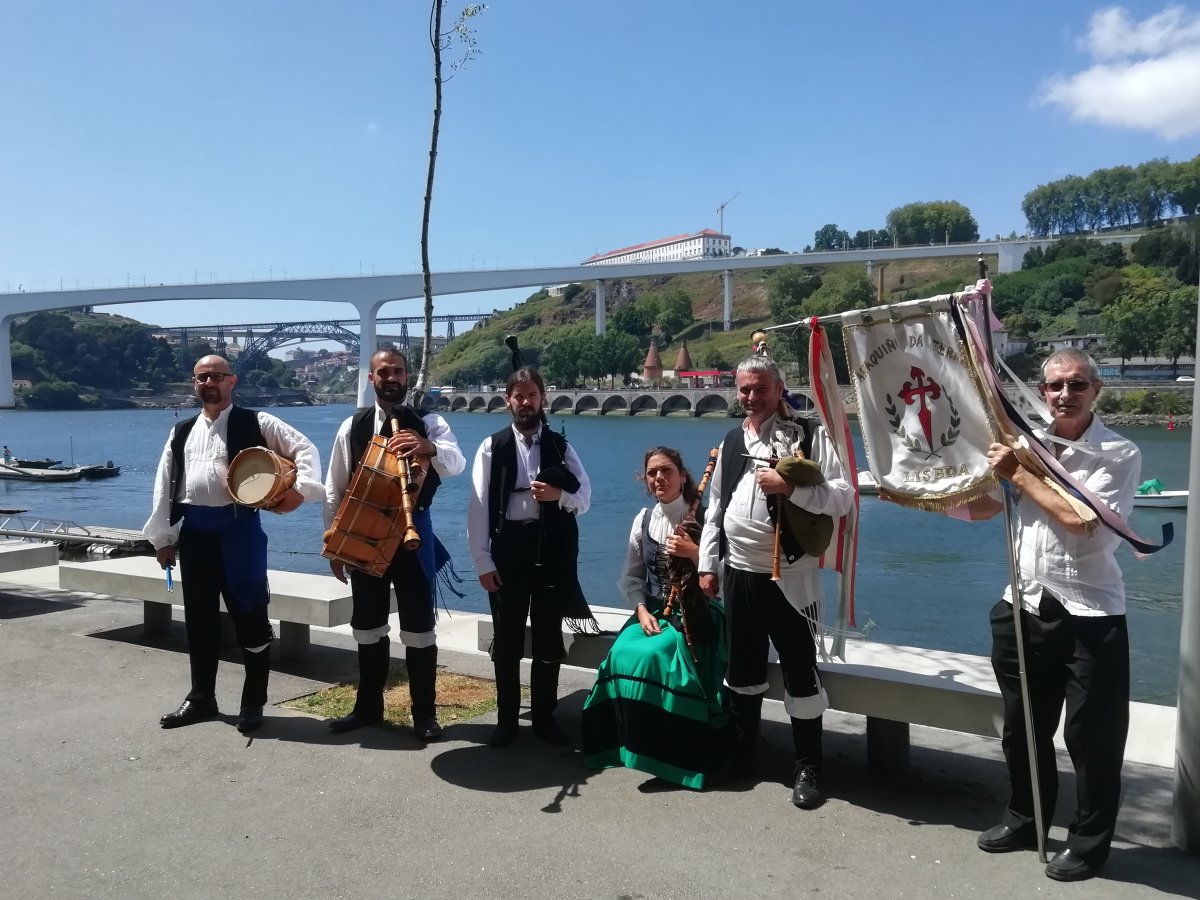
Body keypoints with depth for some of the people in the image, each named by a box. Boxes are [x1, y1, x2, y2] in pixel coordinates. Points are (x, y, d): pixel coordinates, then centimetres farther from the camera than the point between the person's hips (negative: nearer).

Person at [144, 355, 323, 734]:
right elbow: (165, 484, 14)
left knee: (250, 616, 1)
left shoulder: (255, 423, 0)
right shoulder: (182, 432, 15)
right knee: (199, 618, 14)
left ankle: (253, 702, 14)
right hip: (194, 530, 5)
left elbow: (304, 448, -4)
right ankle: (201, 698, 28)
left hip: (238, 527, -5)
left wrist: (301, 487, -20)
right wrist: (162, 537, 10)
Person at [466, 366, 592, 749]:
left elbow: (585, 498, 5)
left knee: (549, 639, 10)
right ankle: (506, 719, 23)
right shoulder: (492, 447, 0)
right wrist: (483, 561, -8)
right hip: (509, 549, -1)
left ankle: (544, 717, 25)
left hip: (552, 549, 1)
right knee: (507, 639, 8)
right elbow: (479, 506, -3)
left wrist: (559, 495, -17)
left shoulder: (560, 446, 5)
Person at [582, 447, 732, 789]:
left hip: (695, 612, -4)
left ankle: (669, 747, -12)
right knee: (621, 655, -22)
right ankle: (635, 742, -3)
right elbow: (630, 576, 8)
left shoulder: (704, 518, -6)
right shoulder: (643, 520, 8)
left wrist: (693, 552, -23)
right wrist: (641, 610, -8)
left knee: (655, 656, -30)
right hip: (651, 610, 5)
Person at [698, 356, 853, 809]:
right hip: (739, 575, 5)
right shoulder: (731, 442, 11)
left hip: (791, 577, -5)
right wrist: (708, 564, 10)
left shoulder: (809, 434, -7)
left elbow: (844, 496, -14)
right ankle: (740, 753, 35)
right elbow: (716, 507, 15)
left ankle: (808, 768, 20)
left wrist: (791, 488, -26)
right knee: (742, 669, 17)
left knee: (800, 672, 5)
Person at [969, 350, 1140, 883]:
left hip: (1090, 616, -5)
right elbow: (979, 507, 13)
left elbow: (1081, 517, -23)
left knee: (1092, 735, 7)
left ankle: (1089, 842, 27)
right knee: (1023, 727, 18)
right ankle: (1026, 819, 38)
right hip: (1026, 609, 5)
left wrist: (1018, 474, -14)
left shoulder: (1120, 454, -9)